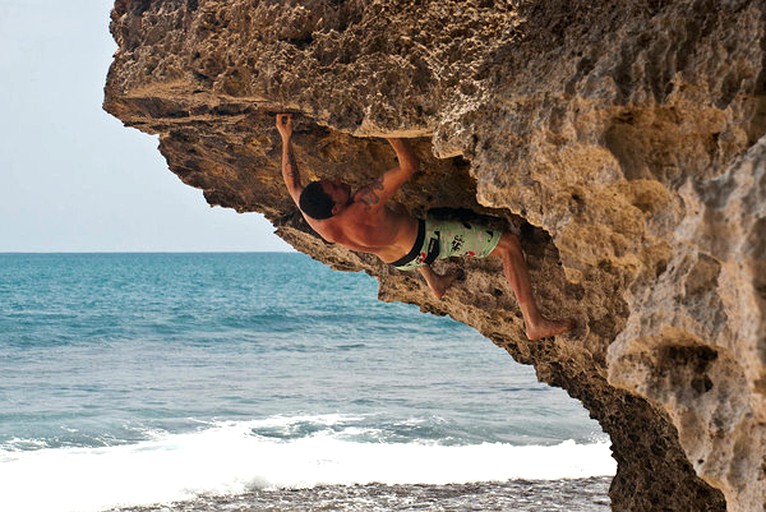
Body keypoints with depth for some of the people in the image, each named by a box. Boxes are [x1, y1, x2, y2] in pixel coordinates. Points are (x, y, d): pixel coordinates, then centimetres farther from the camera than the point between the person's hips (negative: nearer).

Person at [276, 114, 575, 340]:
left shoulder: (317, 223, -23)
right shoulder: (362, 208, -43)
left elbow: (292, 185, -3)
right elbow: (410, 166, -41)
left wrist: (286, 140, -1)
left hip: (399, 259, 8)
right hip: (428, 240, -8)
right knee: (509, 244, -4)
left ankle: (435, 284, 51)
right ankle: (534, 323, -3)